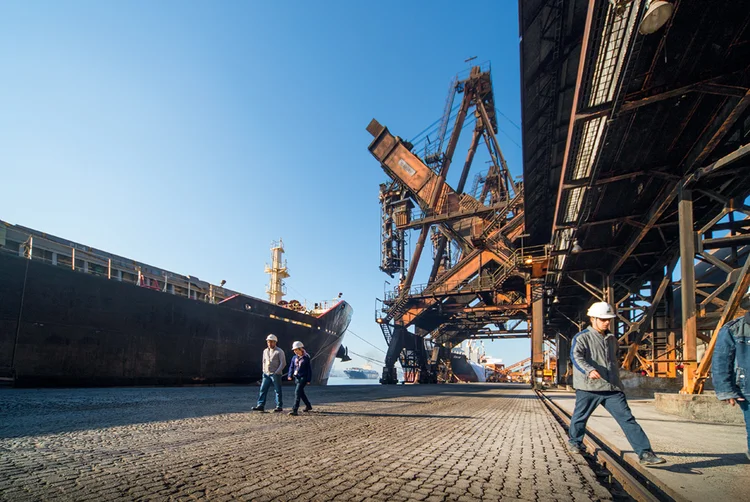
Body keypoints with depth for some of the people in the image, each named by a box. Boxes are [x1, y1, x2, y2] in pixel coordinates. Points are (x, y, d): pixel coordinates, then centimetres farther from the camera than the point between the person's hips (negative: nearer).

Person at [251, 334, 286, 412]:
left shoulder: (279, 351, -4)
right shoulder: (265, 351, 14)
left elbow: (283, 363, -8)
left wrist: (277, 372, -15)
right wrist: (264, 371, 12)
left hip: (275, 375, -6)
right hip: (266, 374, 6)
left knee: (278, 391, 1)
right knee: (263, 389, -1)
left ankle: (279, 406, 8)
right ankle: (260, 405, 1)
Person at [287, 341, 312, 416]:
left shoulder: (306, 358, -7)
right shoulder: (294, 358, 8)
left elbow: (309, 369, -6)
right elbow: (291, 367, 11)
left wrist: (309, 379, -8)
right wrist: (290, 375, -5)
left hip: (303, 377, -7)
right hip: (296, 377, 7)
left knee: (297, 392, -17)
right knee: (301, 392, 17)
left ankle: (294, 410, -19)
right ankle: (308, 406, 37)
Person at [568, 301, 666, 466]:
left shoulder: (612, 339, 17)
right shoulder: (582, 338, -5)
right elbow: (576, 356, -22)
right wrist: (589, 370, -39)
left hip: (612, 388, 5)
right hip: (588, 388, -4)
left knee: (627, 419, -4)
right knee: (580, 417, 9)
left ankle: (645, 453, -5)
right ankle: (574, 442, 34)